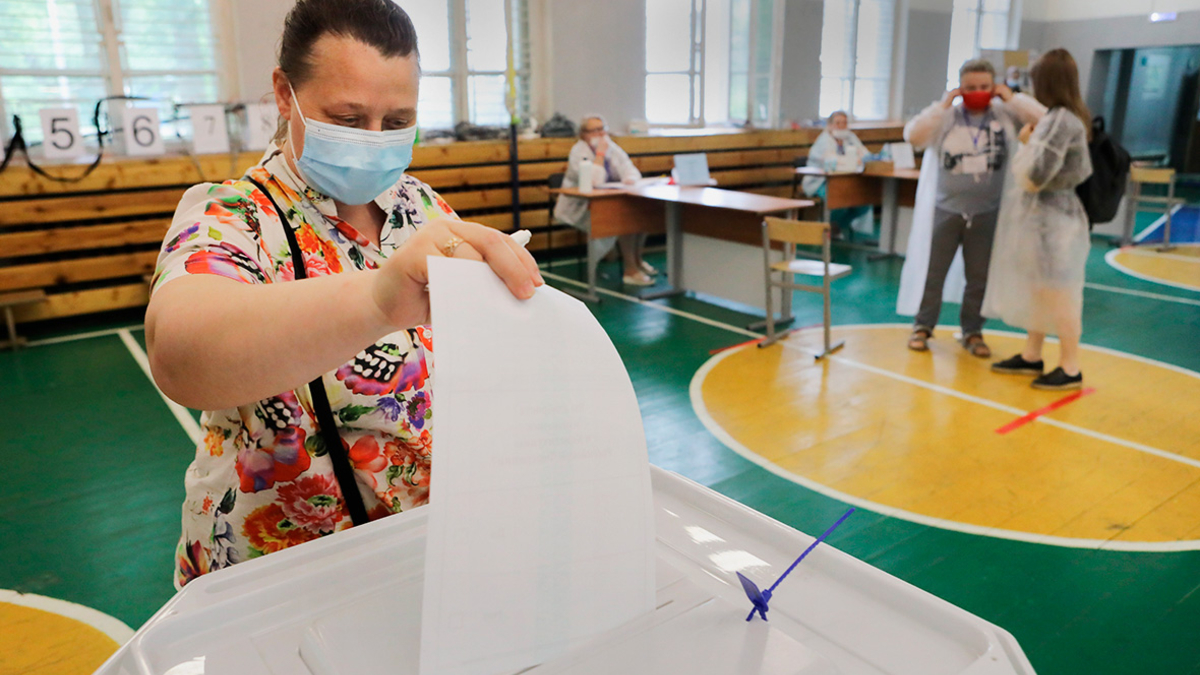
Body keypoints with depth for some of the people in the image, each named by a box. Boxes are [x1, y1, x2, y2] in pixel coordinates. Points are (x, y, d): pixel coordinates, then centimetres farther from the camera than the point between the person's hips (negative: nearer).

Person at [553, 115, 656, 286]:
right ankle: (630, 270, -23)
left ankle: (637, 259, 2)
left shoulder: (611, 147, 9)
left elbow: (631, 170, 3)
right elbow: (594, 181, -29)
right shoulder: (579, 151, -13)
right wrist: (600, 153, -22)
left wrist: (630, 179, -20)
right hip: (581, 208, -7)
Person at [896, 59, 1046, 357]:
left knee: (980, 277, 10)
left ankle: (972, 331, 24)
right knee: (932, 271, 7)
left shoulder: (1006, 115, -1)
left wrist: (1012, 98, -8)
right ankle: (923, 326, 22)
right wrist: (942, 105, -16)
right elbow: (913, 135, -17)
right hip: (945, 209, -1)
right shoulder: (946, 116, -4)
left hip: (987, 213, 1)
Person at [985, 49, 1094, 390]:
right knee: (1038, 291, 17)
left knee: (1057, 294, -1)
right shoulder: (1068, 118, 8)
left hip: (1050, 217, -10)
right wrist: (1032, 143, 7)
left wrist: (1026, 143, -7)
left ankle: (1070, 369, 10)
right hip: (1045, 215, 10)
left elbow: (1033, 178, -23)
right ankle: (1031, 356, 29)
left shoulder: (1060, 121, -20)